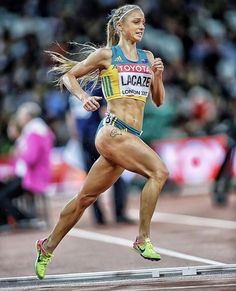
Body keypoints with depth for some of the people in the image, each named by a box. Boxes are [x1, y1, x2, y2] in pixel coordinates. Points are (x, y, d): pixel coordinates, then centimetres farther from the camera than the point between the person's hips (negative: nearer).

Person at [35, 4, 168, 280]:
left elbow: (159, 101, 19)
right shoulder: (106, 55, 3)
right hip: (112, 131, -6)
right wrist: (82, 97, -7)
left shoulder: (147, 57, 18)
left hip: (131, 137, 6)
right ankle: (143, 239, -20)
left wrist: (158, 76, 1)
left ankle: (48, 247, 27)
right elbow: (69, 75, 10)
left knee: (86, 197, 14)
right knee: (158, 171, -26)